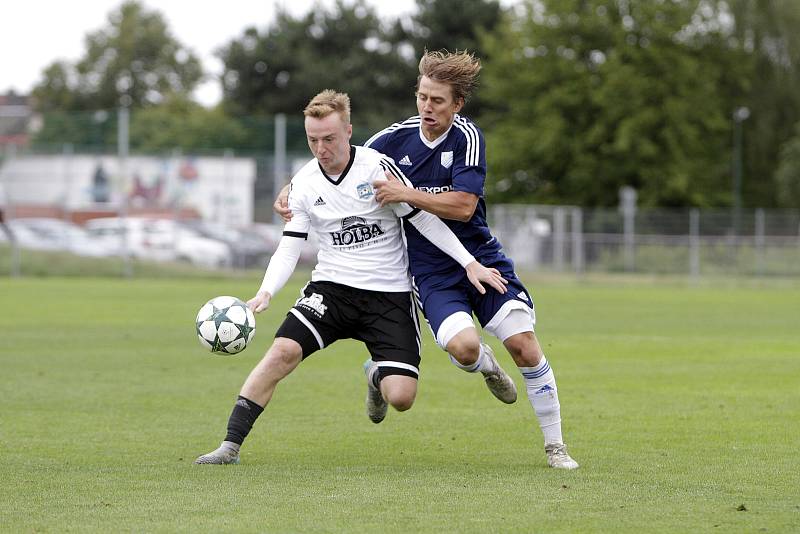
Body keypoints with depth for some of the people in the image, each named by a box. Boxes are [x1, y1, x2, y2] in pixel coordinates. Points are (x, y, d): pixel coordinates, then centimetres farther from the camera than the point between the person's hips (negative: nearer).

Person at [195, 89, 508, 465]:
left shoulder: (377, 167, -9)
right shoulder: (303, 184, 1)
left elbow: (423, 219, -4)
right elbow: (289, 247, 0)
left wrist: (470, 263, -8)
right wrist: (266, 292, -18)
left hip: (390, 296, -2)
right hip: (330, 289, 2)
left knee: (401, 397, -14)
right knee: (283, 351, -23)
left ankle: (377, 377, 25)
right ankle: (230, 447, -18)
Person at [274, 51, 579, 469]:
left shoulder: (468, 137, -9)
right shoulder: (397, 138, -1)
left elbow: (463, 207, -18)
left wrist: (406, 194, -22)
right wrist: (290, 193, -2)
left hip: (482, 260, -1)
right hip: (432, 273, 1)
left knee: (523, 345, -12)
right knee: (463, 347, -26)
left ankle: (554, 445, 5)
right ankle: (486, 366, 14)